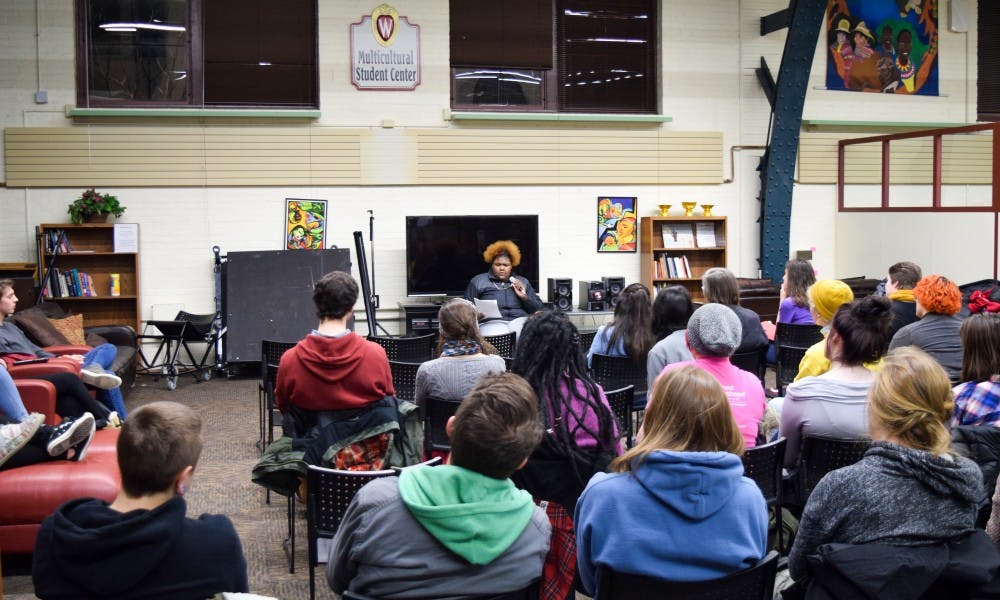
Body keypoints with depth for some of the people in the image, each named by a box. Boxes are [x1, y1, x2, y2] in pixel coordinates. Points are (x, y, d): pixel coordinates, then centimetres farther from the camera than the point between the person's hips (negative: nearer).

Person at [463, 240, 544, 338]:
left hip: (520, 320, 2)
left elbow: (538, 310, 19)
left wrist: (524, 297, 2)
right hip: (492, 323, -2)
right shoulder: (478, 281, 18)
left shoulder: (523, 282, 24)